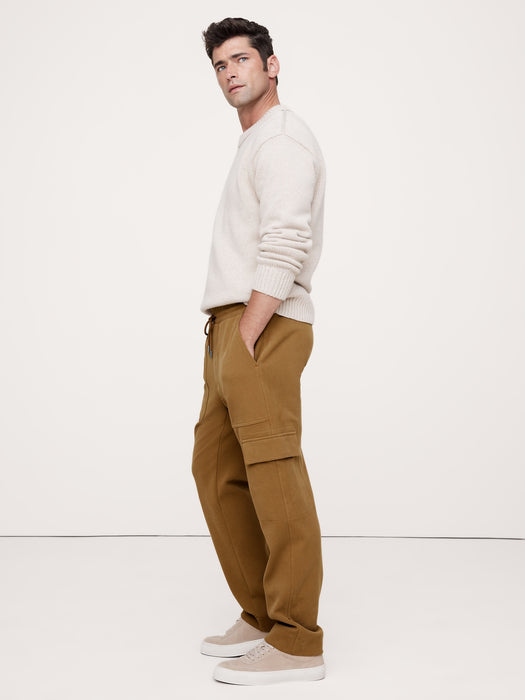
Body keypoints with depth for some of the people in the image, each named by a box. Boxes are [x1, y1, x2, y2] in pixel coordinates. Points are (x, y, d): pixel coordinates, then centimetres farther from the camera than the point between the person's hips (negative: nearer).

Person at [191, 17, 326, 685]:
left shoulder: (283, 138, -5)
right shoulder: (253, 144, 26)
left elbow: (286, 248, -18)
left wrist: (246, 338, -20)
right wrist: (223, 339, 16)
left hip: (264, 328, -10)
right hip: (230, 327, 10)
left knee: (272, 474, -10)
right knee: (216, 469, 12)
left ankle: (295, 642, -4)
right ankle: (260, 616, 20)